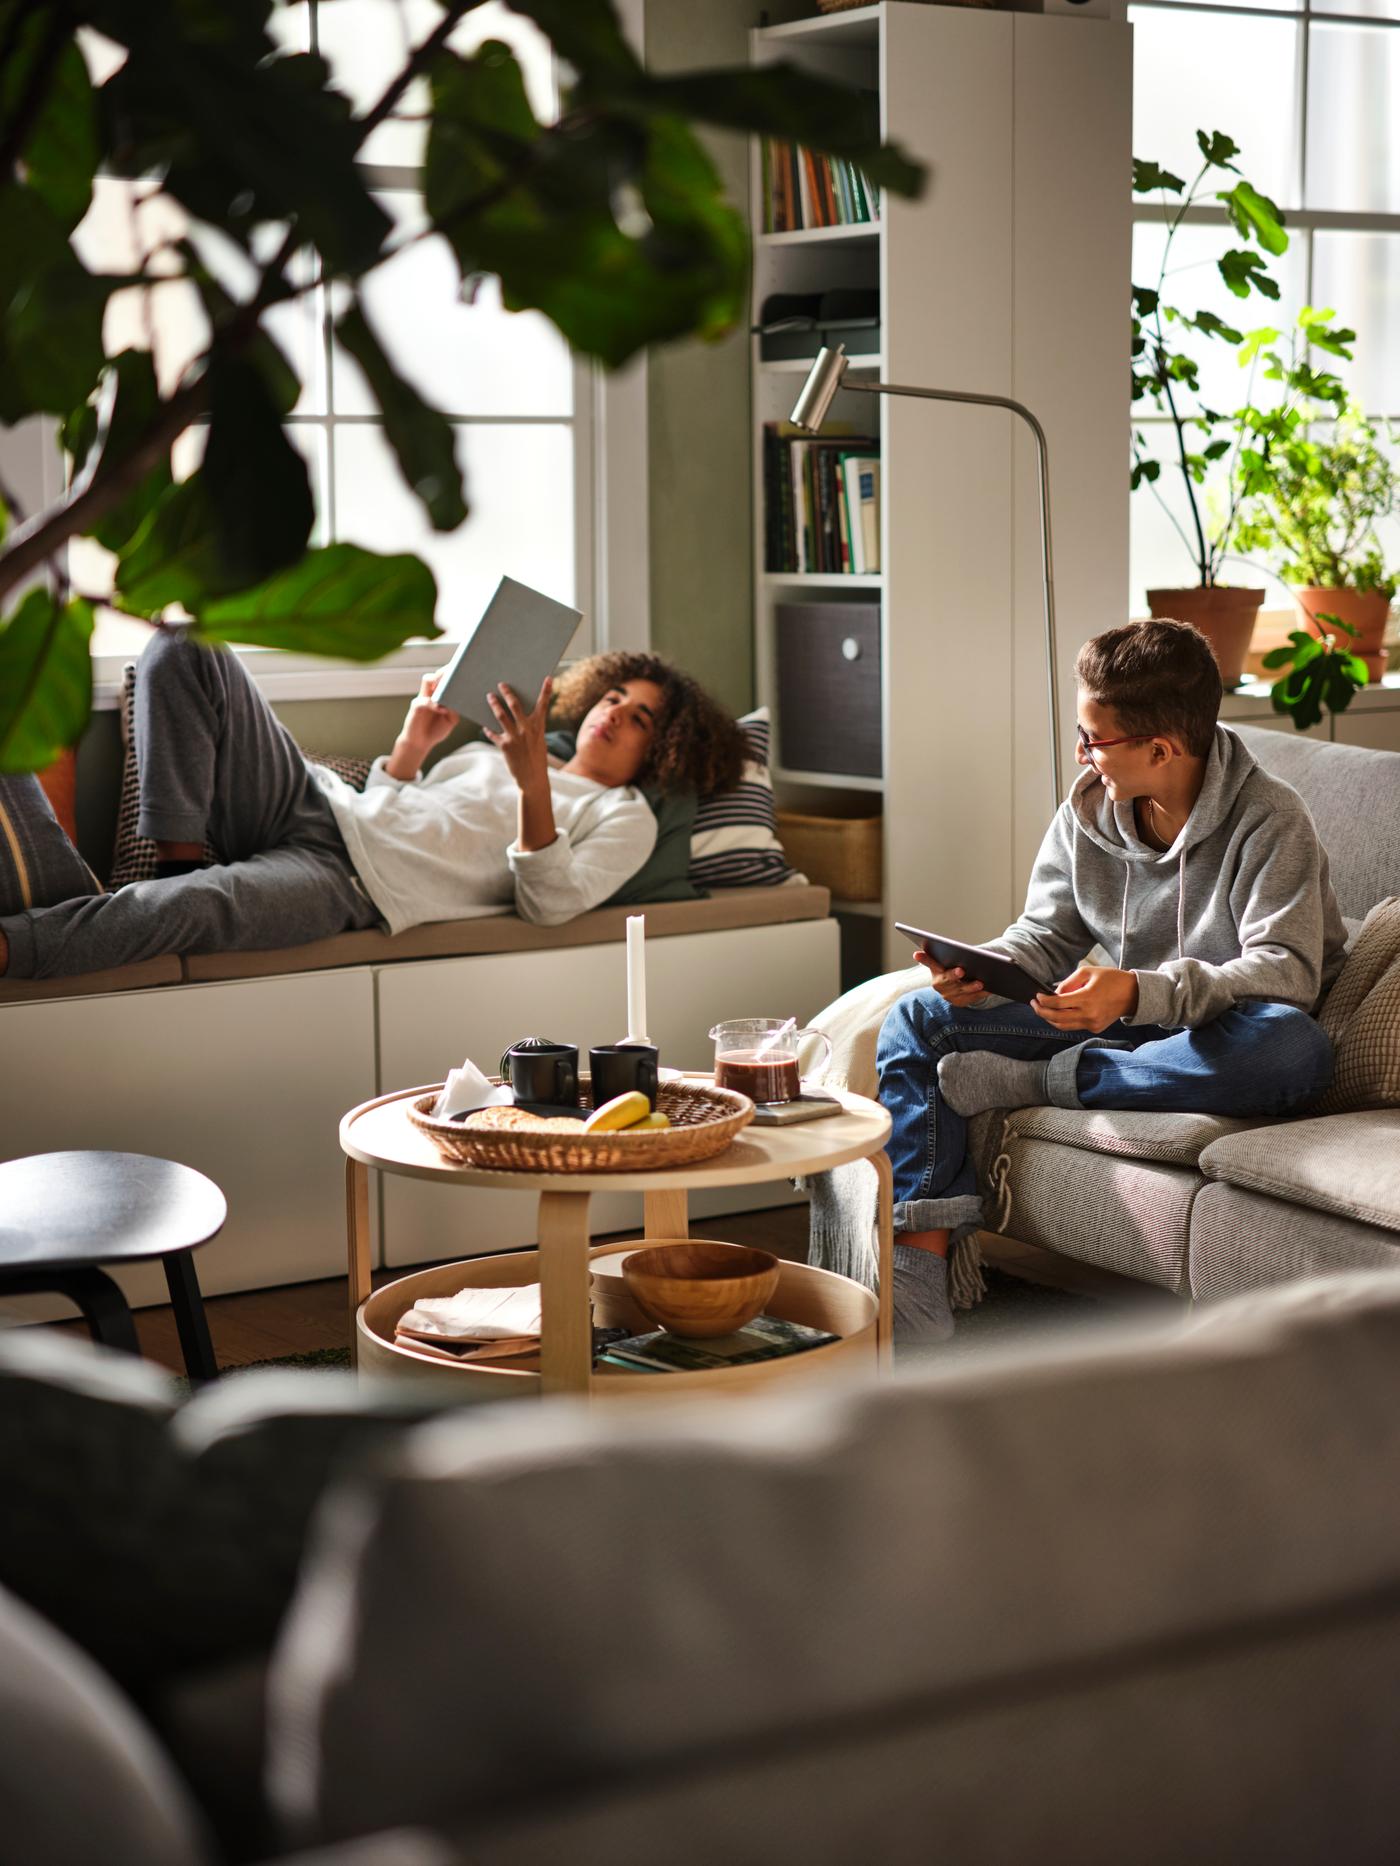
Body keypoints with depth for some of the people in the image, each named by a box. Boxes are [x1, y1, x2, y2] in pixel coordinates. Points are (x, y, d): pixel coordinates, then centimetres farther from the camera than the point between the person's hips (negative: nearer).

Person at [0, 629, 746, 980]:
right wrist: (413, 742, 12)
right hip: (313, 802, 8)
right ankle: (179, 863, -15)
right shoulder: (492, 752, 32)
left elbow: (548, 904, -8)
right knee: (187, 649, -10)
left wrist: (534, 784, -19)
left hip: (352, 883, -8)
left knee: (203, 907, -39)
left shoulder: (626, 820, 11)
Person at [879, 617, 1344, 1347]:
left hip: (1222, 1041, -5)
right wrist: (980, 972, -16)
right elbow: (1048, 935, 8)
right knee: (916, 1021, -6)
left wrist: (1139, 993, -41)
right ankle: (921, 1260, -21)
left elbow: (1287, 971, -28)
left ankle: (1035, 1082, -25)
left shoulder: (1269, 820, -18)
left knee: (1292, 1049, -42)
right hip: (1121, 1023, 6)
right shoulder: (1088, 808, -1)